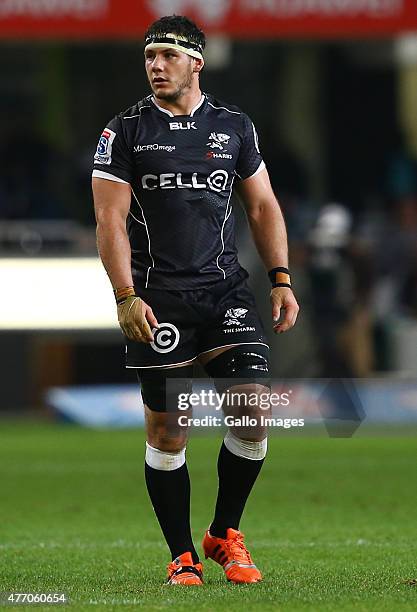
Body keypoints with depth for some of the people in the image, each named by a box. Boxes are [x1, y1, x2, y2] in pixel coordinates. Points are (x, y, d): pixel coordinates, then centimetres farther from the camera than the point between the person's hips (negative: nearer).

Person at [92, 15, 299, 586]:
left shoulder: (234, 126, 10)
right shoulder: (125, 132, 1)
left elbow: (262, 206, 16)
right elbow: (111, 220, -3)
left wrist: (281, 279, 6)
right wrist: (126, 297, -13)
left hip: (225, 288, 2)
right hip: (157, 298, -2)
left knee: (254, 411, -9)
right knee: (167, 432, -1)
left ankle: (224, 535, 10)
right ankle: (182, 556, 11)